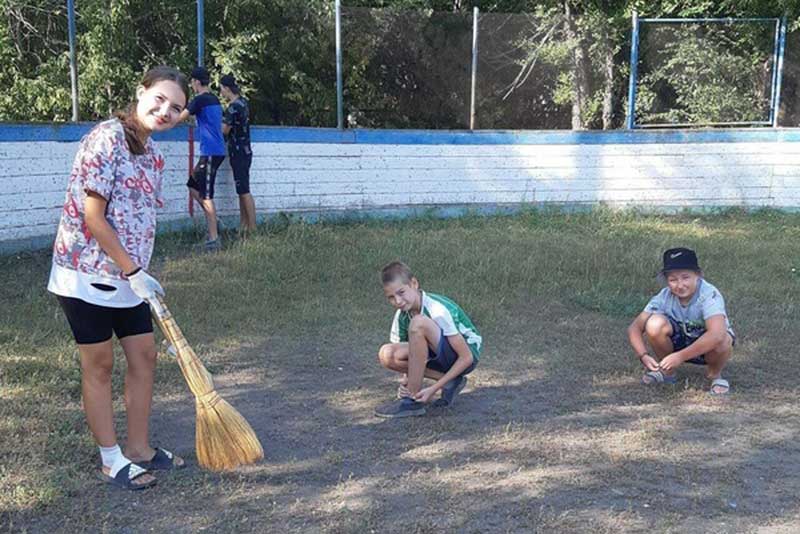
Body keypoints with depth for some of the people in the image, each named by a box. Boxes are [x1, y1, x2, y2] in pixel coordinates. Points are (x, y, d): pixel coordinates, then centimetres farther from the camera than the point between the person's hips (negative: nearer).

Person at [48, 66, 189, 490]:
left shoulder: (152, 153, 9)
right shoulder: (106, 138, -17)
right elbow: (92, 217, -20)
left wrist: (140, 274, 10)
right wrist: (133, 272, -17)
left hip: (127, 276, 8)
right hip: (87, 273, -8)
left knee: (144, 355, 11)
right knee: (99, 364, 4)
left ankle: (139, 448, 26)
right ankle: (111, 460, 17)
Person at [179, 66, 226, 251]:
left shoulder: (200, 100, -11)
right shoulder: (214, 99, 16)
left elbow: (179, 118, -10)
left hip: (211, 152, -9)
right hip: (214, 151, 9)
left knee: (206, 196, -7)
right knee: (194, 186, 16)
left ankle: (213, 239, -7)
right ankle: (212, 229, 15)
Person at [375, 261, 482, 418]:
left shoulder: (438, 310, -26)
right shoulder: (401, 316, -5)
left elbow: (467, 358, -24)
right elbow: (400, 358, 3)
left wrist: (434, 389, -25)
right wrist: (405, 381, -20)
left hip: (465, 355, -7)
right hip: (439, 356, 8)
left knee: (418, 323, -31)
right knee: (387, 354, -15)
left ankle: (413, 400, -24)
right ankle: (450, 381, -4)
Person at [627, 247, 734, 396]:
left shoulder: (709, 294, -30)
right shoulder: (664, 297, -19)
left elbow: (717, 334, -46)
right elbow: (634, 328, -17)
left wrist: (680, 356, -44)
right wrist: (644, 356, -35)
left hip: (706, 348, -2)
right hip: (679, 341, 3)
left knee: (723, 341, -38)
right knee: (655, 324, -27)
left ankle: (714, 374, -1)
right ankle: (667, 371, 0)